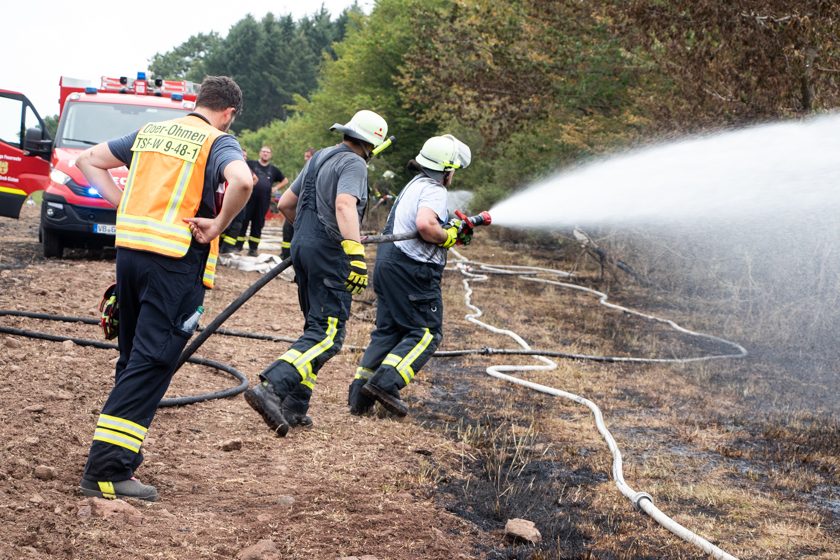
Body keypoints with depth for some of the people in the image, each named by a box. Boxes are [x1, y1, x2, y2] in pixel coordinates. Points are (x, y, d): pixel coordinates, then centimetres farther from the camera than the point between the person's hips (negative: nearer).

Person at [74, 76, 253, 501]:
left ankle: (118, 452, 27)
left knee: (133, 357, 19)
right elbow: (242, 181, -26)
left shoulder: (150, 132, 16)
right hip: (177, 260, -6)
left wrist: (124, 204, 14)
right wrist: (219, 224, -12)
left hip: (129, 249, 7)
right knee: (152, 363, -4)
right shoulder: (218, 142, -3)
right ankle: (106, 469, -8)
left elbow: (88, 160, 22)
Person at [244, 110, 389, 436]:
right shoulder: (353, 164, -9)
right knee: (328, 335, -11)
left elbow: (285, 204, 23)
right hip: (329, 254, -9)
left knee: (317, 329, 17)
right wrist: (355, 253, -34)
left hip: (303, 249, 9)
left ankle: (294, 408, 13)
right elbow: (345, 205, -27)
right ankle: (270, 388, -27)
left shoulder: (319, 159, 18)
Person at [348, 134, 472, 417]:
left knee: (388, 330, 13)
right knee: (427, 332, -2)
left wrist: (454, 229, 14)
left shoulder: (414, 185, 20)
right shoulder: (434, 191, -11)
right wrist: (448, 237, -11)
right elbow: (425, 224, -29)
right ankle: (385, 383, -13)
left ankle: (361, 391, 7)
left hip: (388, 264, 10)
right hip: (413, 267, -10)